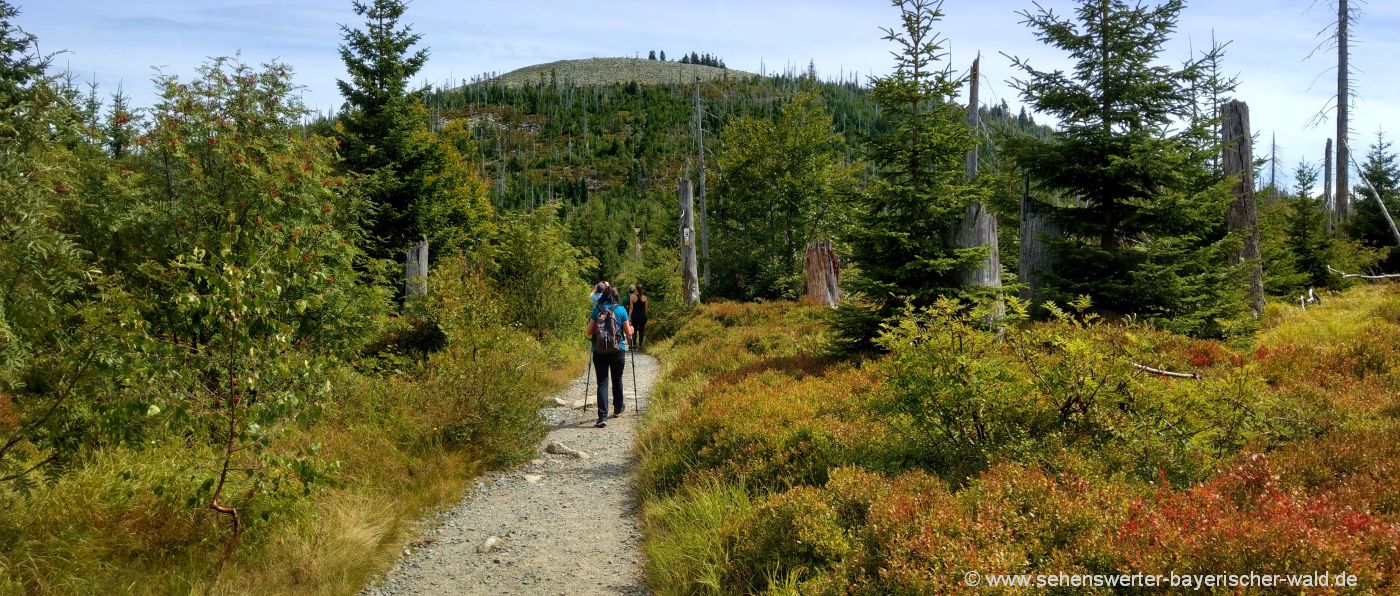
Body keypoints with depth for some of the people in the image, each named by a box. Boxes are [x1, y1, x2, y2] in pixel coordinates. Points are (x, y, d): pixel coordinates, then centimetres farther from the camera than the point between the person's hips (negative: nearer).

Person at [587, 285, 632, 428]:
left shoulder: (597, 310, 2)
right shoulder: (621, 310, 0)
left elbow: (589, 332, 2)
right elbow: (628, 333, 3)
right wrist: (631, 329, 25)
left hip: (599, 350, 0)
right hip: (618, 350, 0)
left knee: (602, 382, -2)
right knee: (617, 380, 19)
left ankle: (602, 417, -13)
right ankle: (618, 409, 37)